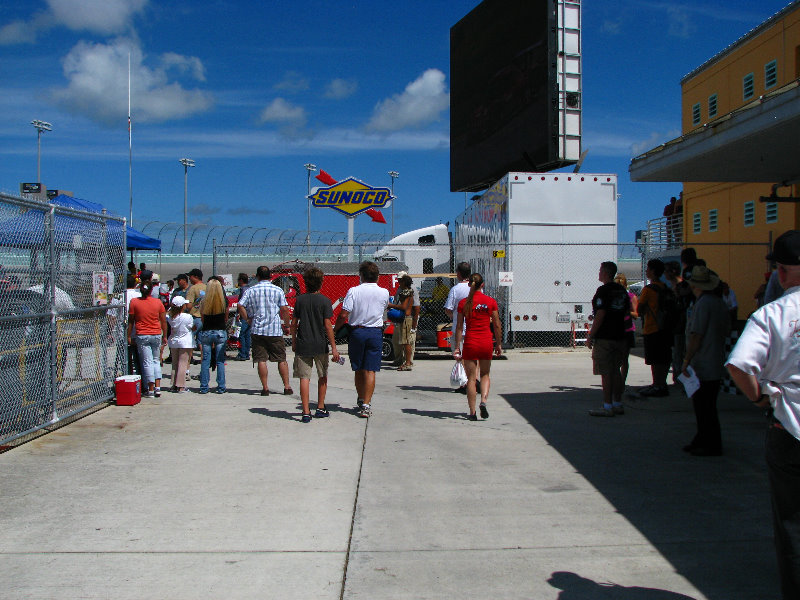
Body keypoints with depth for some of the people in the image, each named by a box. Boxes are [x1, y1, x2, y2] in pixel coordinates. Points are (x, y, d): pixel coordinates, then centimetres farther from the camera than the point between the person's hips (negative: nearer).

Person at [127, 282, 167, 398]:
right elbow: (163, 321, 5)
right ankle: (157, 387, 7)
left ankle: (150, 390, 1)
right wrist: (164, 336, 14)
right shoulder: (158, 302, 1)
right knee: (156, 360, 14)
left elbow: (131, 321, -1)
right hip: (156, 335, 2)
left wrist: (129, 336, 7)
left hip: (142, 336, -2)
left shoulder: (134, 302, -3)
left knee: (147, 362, 1)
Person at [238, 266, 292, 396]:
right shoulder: (278, 290, 2)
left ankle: (265, 388, 2)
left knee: (261, 360, 3)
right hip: (275, 330, 0)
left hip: (257, 330, 1)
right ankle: (287, 387, 8)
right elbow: (285, 309, -3)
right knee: (281, 359, 7)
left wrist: (248, 320, 5)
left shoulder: (250, 290, 4)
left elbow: (241, 306, -5)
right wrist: (285, 323, 11)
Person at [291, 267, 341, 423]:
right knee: (322, 376, 16)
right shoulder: (324, 300, -6)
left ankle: (306, 412, -2)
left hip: (303, 345, 1)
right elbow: (328, 325, -9)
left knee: (304, 378, 1)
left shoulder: (300, 300, 2)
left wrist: (294, 342, 17)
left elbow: (294, 323, 4)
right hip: (320, 345, -1)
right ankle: (320, 408, 22)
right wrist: (334, 347, -6)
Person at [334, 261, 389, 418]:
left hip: (356, 331, 0)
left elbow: (343, 315, -11)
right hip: (375, 333, 0)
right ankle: (366, 405, -5)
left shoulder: (353, 291, -9)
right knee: (370, 370, 0)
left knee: (358, 369, 14)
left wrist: (335, 329, 3)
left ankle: (360, 400, 29)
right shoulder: (384, 292, -2)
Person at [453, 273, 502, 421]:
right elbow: (497, 325, 1)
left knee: (471, 378, 6)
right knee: (485, 375, 18)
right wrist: (498, 344, 12)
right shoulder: (491, 301, -2)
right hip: (486, 342, 1)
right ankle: (483, 402, -4)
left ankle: (472, 412, 7)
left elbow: (459, 327, -2)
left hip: (470, 343, -1)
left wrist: (457, 347, 3)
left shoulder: (463, 303, -2)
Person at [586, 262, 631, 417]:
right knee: (616, 371, 14)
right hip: (620, 337, 8)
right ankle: (618, 404, 18)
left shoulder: (603, 290, -13)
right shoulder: (622, 290, 12)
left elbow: (600, 315, -18)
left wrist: (590, 336, -13)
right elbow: (627, 313, 18)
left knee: (606, 373, -5)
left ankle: (608, 407, -3)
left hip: (605, 338, -8)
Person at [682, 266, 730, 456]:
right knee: (704, 404, 15)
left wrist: (686, 360, -14)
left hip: (704, 367, -9)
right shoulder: (720, 302, 11)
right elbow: (726, 331, 19)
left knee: (704, 406, -3)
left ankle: (711, 445, 2)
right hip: (717, 364, 9)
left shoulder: (703, 304, -16)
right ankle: (702, 440, 22)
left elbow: (696, 336, -19)